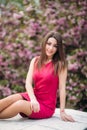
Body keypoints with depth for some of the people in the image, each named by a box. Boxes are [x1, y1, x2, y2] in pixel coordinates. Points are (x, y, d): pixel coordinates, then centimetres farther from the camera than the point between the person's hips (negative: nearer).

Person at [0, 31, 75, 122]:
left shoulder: (60, 64, -7)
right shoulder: (35, 61, 5)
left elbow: (62, 88, -10)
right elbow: (28, 83, -4)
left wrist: (62, 112, -13)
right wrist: (33, 99, -21)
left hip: (47, 106, -4)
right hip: (33, 97, 4)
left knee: (20, 104, -30)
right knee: (11, 99, -26)